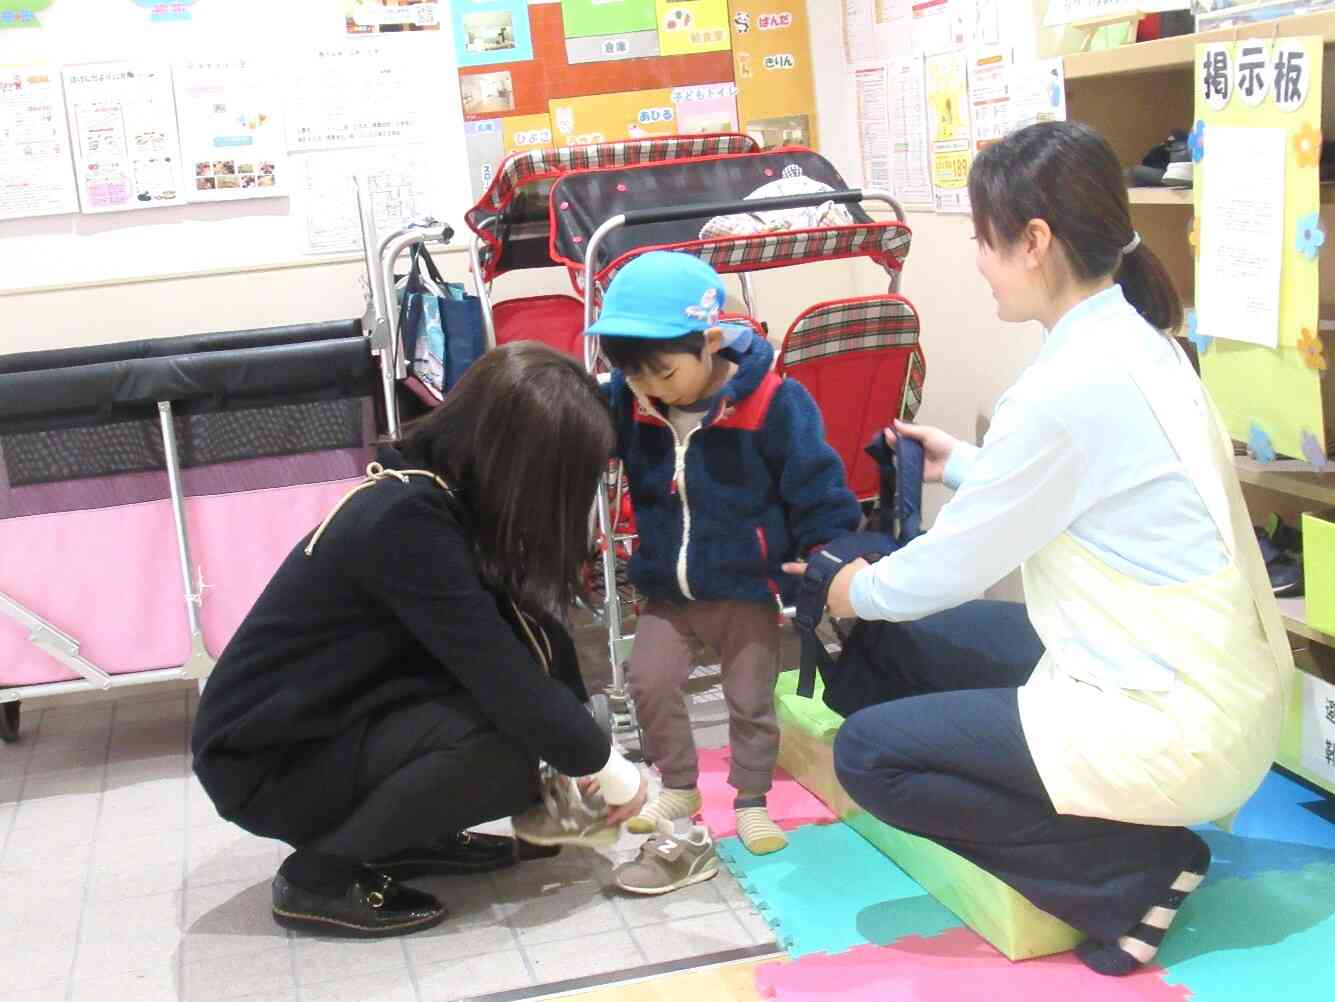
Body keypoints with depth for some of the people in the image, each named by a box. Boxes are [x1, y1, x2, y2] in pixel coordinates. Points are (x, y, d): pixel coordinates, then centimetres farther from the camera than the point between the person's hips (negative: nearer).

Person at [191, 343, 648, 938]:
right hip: (264, 760, -9)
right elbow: (506, 680, -27)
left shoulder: (439, 491, -3)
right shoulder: (405, 519, -28)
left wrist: (587, 745, -1)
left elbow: (533, 636, 4)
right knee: (508, 743, -26)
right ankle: (320, 876, -8)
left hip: (337, 720, 9)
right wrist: (606, 768, -14)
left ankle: (405, 837, 9)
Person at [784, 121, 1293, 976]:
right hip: (1218, 689, 10)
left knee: (870, 752, -4)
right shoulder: (1135, 341, 5)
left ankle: (1133, 873, -1)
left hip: (1174, 726, -10)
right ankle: (1134, 816, 13)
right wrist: (962, 465, 30)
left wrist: (859, 594, 7)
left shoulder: (1071, 381, -22)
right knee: (922, 644, 18)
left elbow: (956, 565, -12)